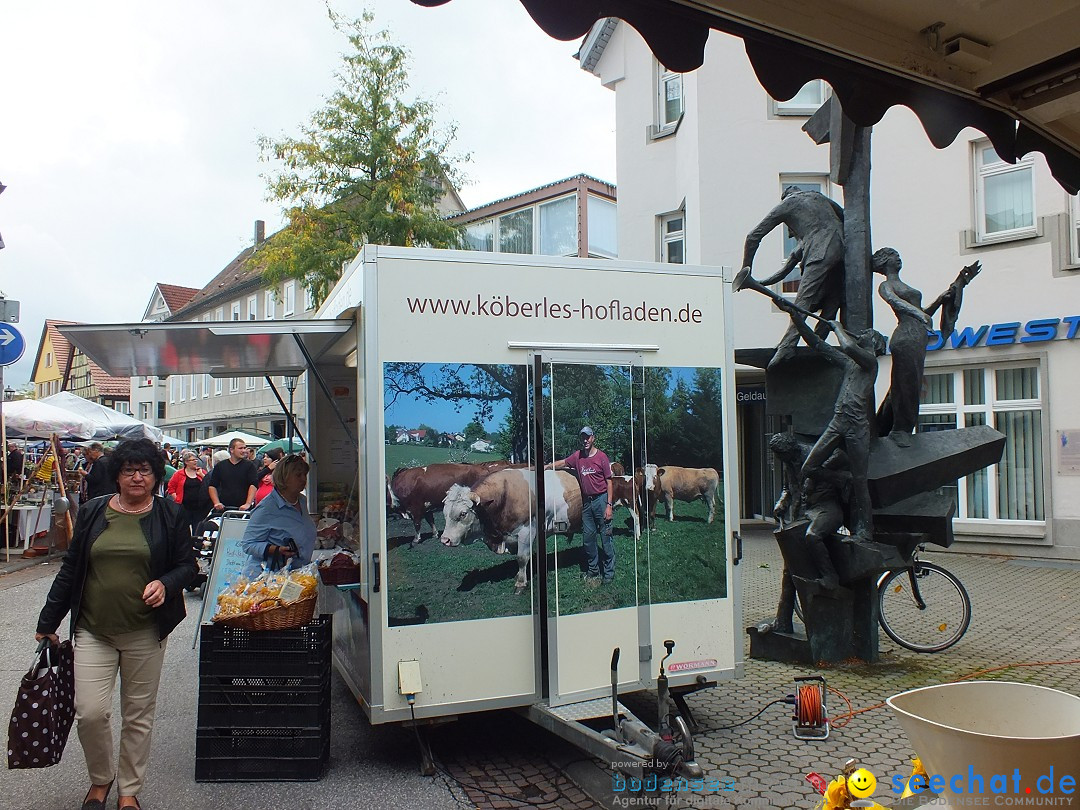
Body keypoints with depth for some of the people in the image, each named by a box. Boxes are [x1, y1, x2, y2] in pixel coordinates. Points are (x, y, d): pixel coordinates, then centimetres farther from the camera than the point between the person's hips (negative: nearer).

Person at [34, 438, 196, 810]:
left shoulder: (169, 515, 0)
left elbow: (187, 565, 4)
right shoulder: (93, 512, 3)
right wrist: (48, 622, 11)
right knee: (90, 712, -6)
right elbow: (70, 568, 9)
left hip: (145, 633, -1)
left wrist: (165, 584, -17)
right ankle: (101, 778, 23)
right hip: (93, 631, 1)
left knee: (138, 715, 8)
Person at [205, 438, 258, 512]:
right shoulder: (220, 466, 11)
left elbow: (253, 485, -6)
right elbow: (212, 486, 12)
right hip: (224, 508, 2)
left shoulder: (249, 466, 4)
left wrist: (248, 504, -18)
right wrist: (216, 503, -2)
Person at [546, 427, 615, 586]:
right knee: (588, 537, 10)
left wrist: (609, 505, -10)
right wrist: (544, 468, 15)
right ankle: (593, 571, 22)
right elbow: (561, 463, 21)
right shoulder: (577, 456, 6)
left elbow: (609, 482, -5)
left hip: (601, 499, -5)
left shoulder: (601, 456, -5)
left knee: (606, 536, -1)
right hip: (586, 501, 5)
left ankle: (609, 573, 8)